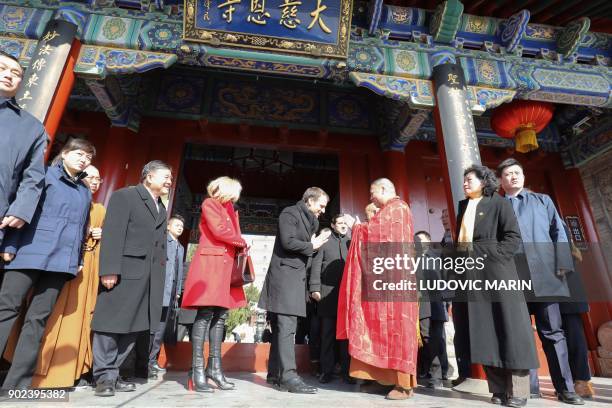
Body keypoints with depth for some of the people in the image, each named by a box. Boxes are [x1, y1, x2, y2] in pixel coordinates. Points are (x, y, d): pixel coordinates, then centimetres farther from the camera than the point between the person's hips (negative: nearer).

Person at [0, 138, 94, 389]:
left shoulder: (85, 191, 19)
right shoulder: (46, 175, 4)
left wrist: (79, 258, 13)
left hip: (63, 259, 4)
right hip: (32, 252, -4)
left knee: (39, 318, 3)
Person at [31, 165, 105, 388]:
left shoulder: (100, 210, 19)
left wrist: (100, 237, -1)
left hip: (86, 267, 4)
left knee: (78, 314, 5)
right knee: (54, 314, -6)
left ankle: (73, 370, 10)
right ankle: (43, 371, 1)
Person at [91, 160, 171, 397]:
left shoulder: (162, 209, 21)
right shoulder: (124, 196, -1)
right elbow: (112, 234, -11)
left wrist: (160, 275, 11)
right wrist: (109, 269, -19)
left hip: (150, 278, 7)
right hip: (124, 272, -7)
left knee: (133, 326, 9)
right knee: (111, 323, 1)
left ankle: (111, 374, 20)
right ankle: (103, 376, 15)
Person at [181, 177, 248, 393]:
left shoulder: (230, 210, 24)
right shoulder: (209, 203, 1)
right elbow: (219, 231, -12)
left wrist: (239, 245, 1)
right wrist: (242, 242, 0)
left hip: (226, 265, 8)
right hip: (210, 263, -8)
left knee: (220, 316, 5)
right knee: (205, 314, -10)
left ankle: (214, 367, 9)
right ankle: (197, 371, -6)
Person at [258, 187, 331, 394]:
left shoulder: (310, 220, 21)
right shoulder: (290, 213, -5)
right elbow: (288, 242, -17)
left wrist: (315, 243, 6)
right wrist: (311, 246, -6)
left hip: (296, 276, 9)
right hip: (285, 274, -9)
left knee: (282, 326, 10)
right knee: (287, 326, -12)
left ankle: (275, 373, 17)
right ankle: (288, 375, -10)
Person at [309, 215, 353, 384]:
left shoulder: (352, 242, 15)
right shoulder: (325, 242, 9)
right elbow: (316, 265, 2)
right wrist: (314, 288, -8)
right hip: (328, 293, -1)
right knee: (327, 333, 5)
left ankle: (346, 371, 14)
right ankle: (327, 371, 14)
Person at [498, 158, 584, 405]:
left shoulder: (543, 201, 17)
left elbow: (558, 232, 9)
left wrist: (562, 265, -4)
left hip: (544, 274, 0)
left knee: (552, 331, 3)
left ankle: (565, 388, 12)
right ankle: (529, 387, 11)